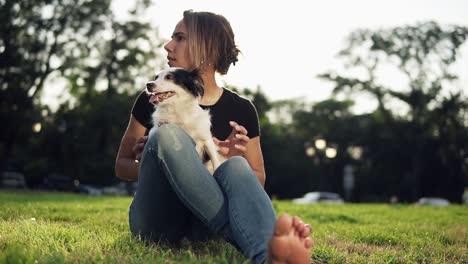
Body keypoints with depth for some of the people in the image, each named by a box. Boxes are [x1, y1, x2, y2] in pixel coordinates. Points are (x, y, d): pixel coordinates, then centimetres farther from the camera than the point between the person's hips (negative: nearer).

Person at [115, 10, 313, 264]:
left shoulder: (240, 110, 6)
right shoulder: (153, 100, 6)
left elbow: (258, 179, 12)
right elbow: (121, 165, 13)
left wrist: (233, 160, -12)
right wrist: (149, 164, -11)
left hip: (204, 222, 0)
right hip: (156, 222, 0)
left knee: (236, 166, -31)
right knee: (166, 134, -26)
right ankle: (241, 232, -43)